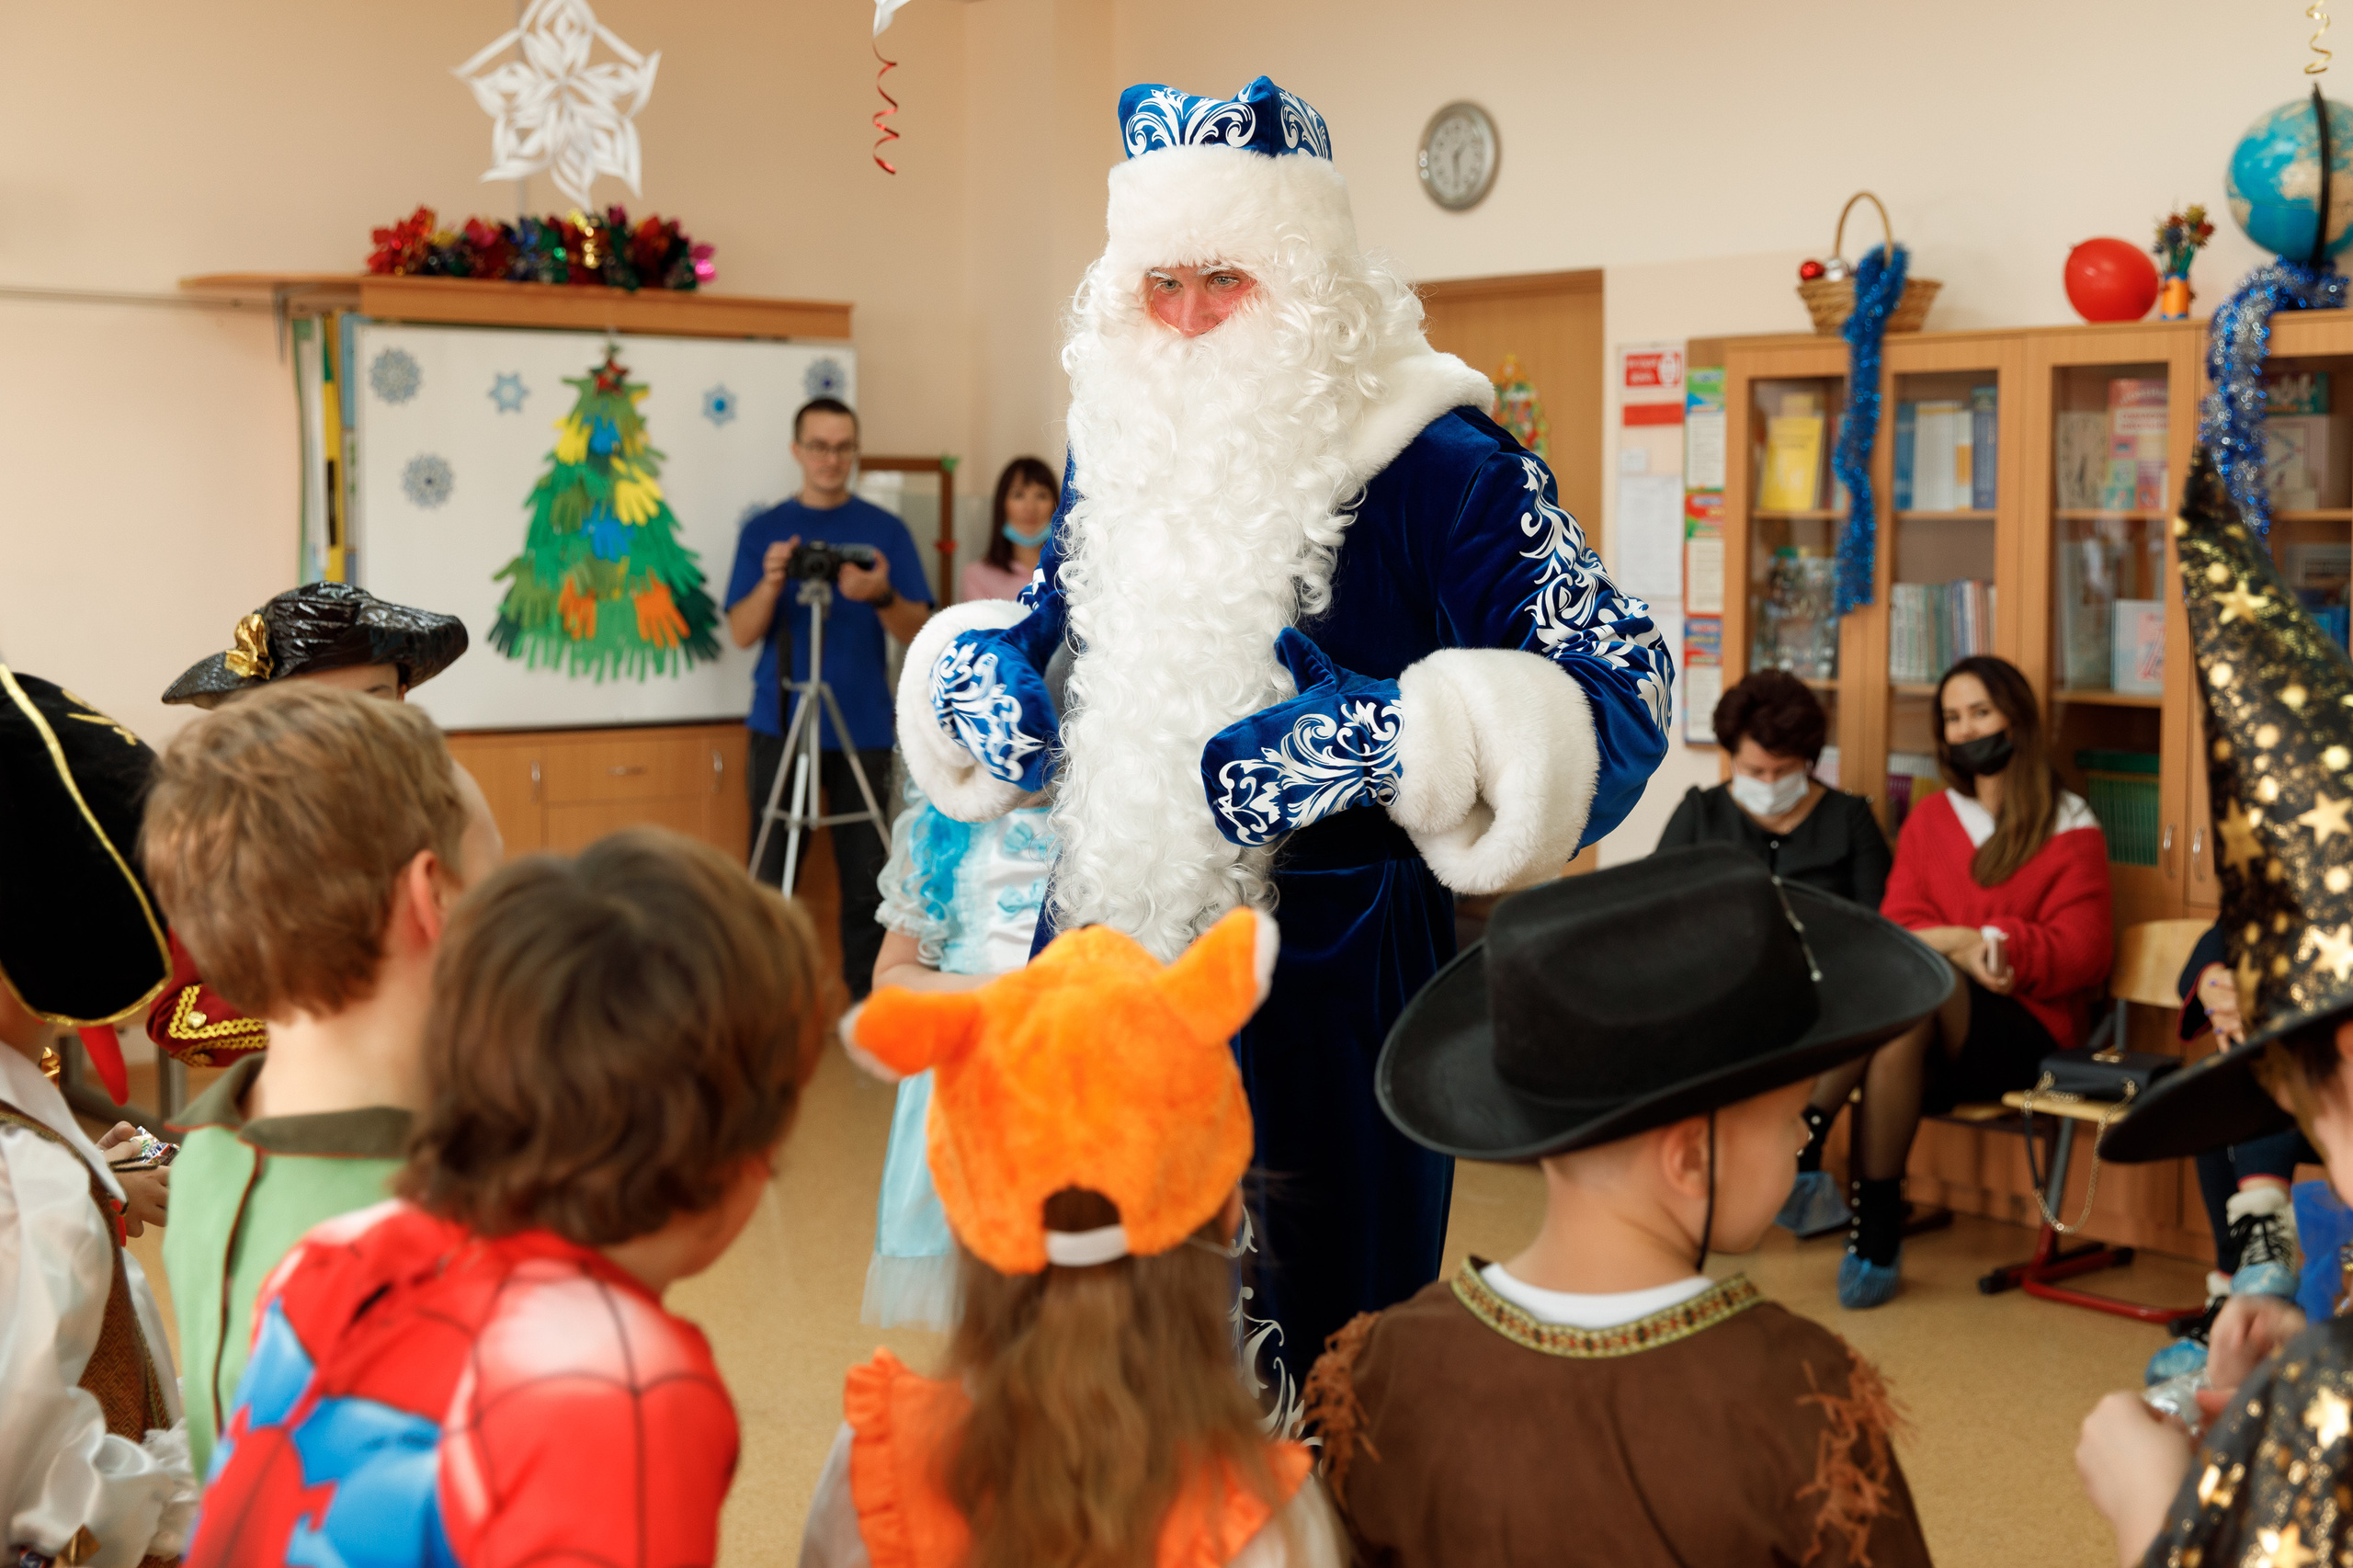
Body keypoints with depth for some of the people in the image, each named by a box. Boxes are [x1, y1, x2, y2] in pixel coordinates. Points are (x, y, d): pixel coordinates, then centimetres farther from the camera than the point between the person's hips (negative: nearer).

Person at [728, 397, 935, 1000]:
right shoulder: (763, 530, 8)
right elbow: (742, 632, 0)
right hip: (781, 724, 0)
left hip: (862, 726, 0)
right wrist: (771, 583, -19)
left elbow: (918, 629, 0)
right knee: (770, 878, 0)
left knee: (865, 878, 0)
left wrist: (881, 596, -21)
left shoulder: (885, 530, 6)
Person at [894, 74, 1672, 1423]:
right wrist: (975, 669, 5)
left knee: (1302, 1342, 0)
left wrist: (1395, 736, -31)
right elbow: (1049, 624, 27)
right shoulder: (1120, 453, 9)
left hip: (1319, 980, -6)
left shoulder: (1428, 465, -12)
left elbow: (1619, 689, -19)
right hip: (1110, 953, 6)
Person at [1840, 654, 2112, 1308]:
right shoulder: (1929, 818, 20)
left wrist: (1976, 942, -16)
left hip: (2023, 1032, -3)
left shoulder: (2070, 828, 8)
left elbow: (2083, 952, -1)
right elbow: (1894, 926, 9)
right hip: (1930, 1034, 3)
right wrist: (1959, 949, -14)